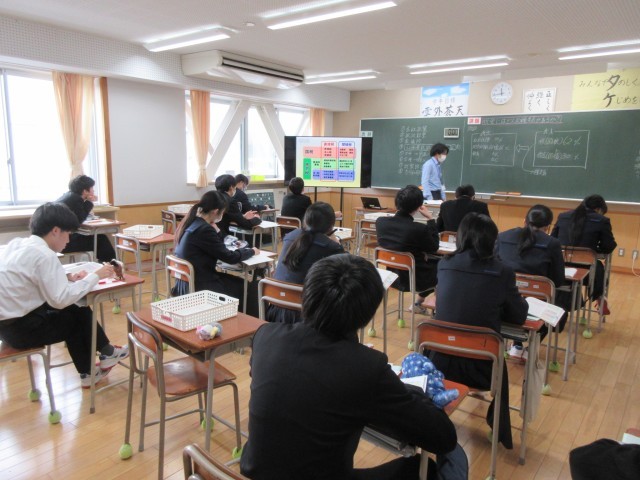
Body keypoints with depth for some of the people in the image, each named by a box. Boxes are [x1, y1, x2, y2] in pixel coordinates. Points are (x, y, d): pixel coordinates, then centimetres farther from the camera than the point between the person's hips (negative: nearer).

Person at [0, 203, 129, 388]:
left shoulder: (16, 244, 4)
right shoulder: (44, 255, -22)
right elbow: (61, 300, -26)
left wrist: (67, 277, 2)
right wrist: (95, 276, -17)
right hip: (20, 328, -8)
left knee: (74, 313, 16)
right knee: (81, 315, 8)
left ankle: (87, 373, 26)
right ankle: (106, 353, 33)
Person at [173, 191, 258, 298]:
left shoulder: (192, 222, 4)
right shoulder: (204, 230, -24)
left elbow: (218, 250, 13)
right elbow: (229, 257, -16)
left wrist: (217, 231, -2)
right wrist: (251, 251, -1)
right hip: (200, 286, -9)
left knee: (240, 282, 20)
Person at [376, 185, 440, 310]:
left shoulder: (380, 222, -13)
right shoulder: (420, 228, -28)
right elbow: (434, 248, -8)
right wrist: (430, 219, -6)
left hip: (392, 275, 6)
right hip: (415, 279, -6)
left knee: (431, 262, 31)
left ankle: (420, 301, 44)